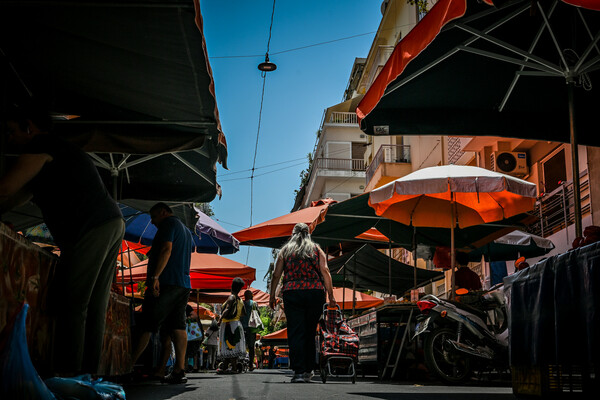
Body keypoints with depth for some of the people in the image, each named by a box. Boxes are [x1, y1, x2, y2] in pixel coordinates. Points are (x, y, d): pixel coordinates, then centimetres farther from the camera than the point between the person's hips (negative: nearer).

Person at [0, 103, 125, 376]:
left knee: (70, 304, -9)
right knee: (94, 307, 6)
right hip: (112, 224, 10)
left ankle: (67, 373, -11)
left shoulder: (41, 147, 0)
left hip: (91, 228, -10)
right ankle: (88, 372, 7)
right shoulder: (62, 150, 30)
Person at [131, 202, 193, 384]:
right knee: (177, 328, 1)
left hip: (167, 282, -9)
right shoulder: (186, 230, 27)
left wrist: (155, 276, -21)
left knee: (147, 325, -6)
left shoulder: (169, 223, 0)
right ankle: (179, 370, -7)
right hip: (184, 284, 9)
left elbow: (166, 250, -15)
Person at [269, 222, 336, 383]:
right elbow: (325, 271, 2)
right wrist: (331, 296, 0)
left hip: (291, 293, -1)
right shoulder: (316, 249, 13)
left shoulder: (285, 250, 14)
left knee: (295, 333, -4)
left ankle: (299, 371, -13)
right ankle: (308, 370, 12)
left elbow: (276, 275, 8)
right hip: (315, 292, 1)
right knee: (311, 332, 9)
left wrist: (272, 296, 13)